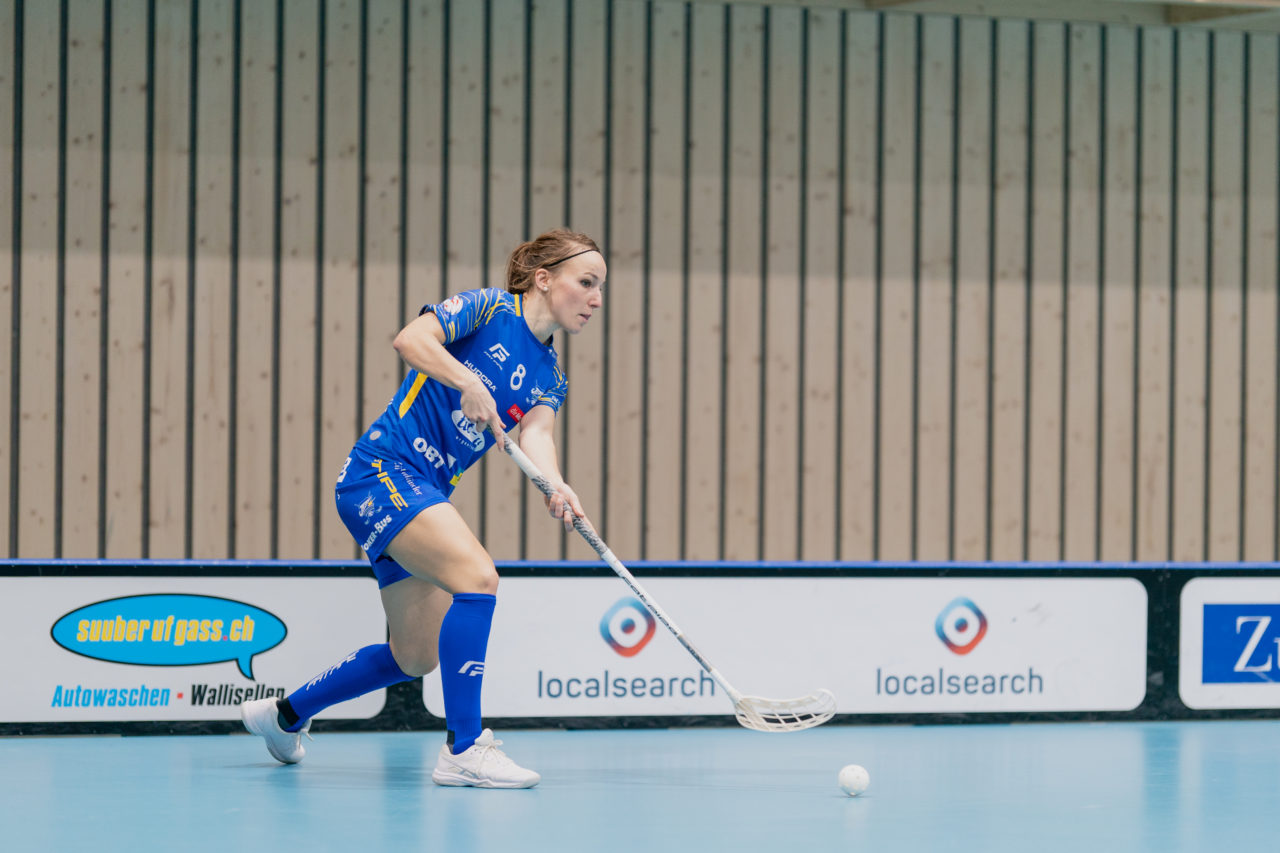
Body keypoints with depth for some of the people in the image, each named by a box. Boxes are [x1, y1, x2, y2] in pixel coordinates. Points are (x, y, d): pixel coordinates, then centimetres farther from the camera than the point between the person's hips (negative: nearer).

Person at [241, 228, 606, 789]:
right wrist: (470, 384, -31)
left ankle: (285, 714, 33)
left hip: (424, 495, 9)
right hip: (383, 469, -9)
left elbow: (537, 434, -4)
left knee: (416, 657, 11)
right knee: (476, 575, -27)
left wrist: (556, 488, -25)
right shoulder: (488, 309, -5)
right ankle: (463, 748, -26)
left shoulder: (549, 378, 14)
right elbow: (411, 340, -19)